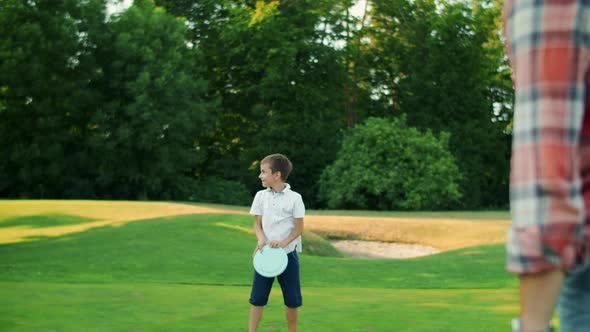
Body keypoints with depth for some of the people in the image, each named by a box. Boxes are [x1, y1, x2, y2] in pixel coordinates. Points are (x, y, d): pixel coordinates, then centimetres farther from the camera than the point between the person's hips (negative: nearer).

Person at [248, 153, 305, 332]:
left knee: (292, 300, 5)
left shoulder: (294, 198, -7)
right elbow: (257, 224, 5)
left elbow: (299, 228, -6)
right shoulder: (261, 196, 2)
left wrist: (283, 243, -20)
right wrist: (261, 240, -15)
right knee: (257, 298, 0)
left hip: (288, 254, -2)